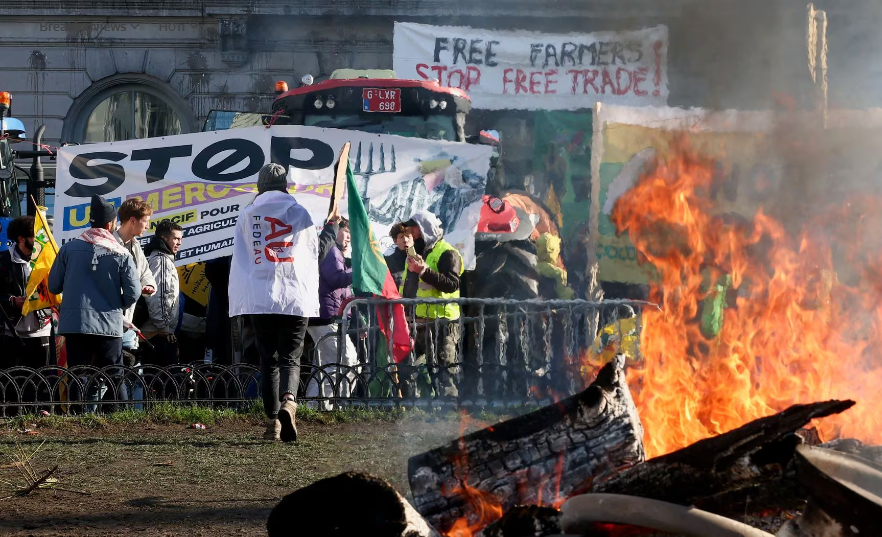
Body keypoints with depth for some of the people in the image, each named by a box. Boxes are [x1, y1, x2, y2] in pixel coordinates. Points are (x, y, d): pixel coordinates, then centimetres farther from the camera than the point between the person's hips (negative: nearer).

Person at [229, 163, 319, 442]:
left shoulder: (247, 215, 8)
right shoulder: (301, 214, 8)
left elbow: (239, 259, 5)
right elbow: (312, 258, 10)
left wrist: (238, 302, 7)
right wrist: (312, 300, 17)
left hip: (259, 299, 0)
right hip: (296, 298, 0)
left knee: (268, 359, 8)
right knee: (290, 357, 0)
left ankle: (273, 421, 2)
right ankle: (288, 402, -28)